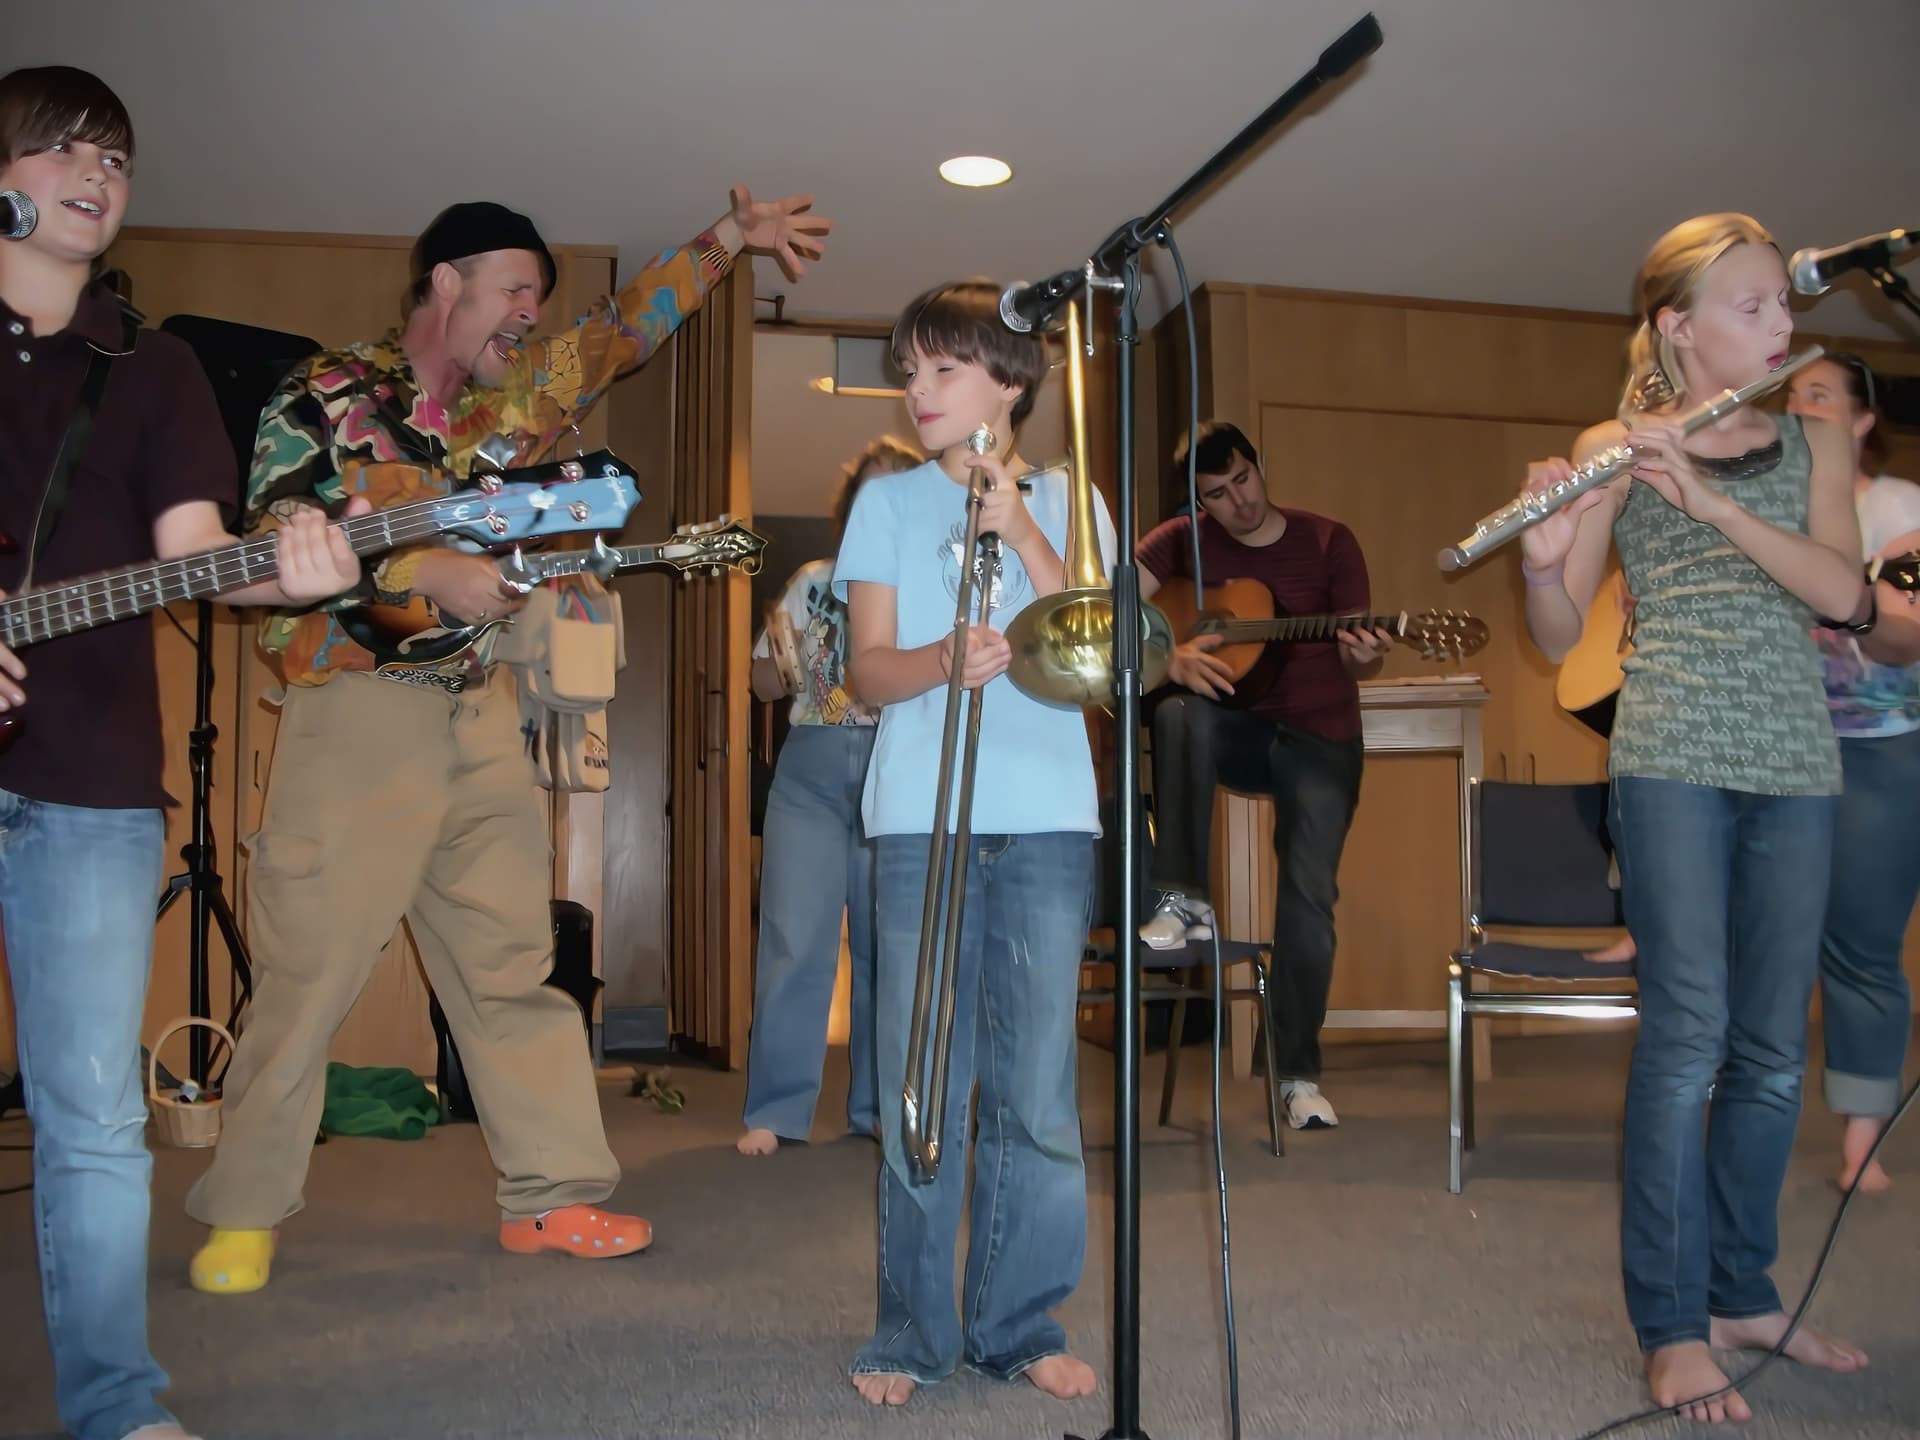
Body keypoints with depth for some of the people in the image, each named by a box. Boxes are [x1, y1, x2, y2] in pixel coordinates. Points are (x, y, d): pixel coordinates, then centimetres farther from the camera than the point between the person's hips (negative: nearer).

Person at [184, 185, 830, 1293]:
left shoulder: (515, 396, 15)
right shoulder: (326, 396, -1)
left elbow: (625, 328, 15)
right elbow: (280, 545, -12)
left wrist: (730, 239, 8)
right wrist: (428, 572, -21)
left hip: (482, 714, 6)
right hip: (357, 711, -5)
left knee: (514, 963, 7)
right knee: (309, 973, -3)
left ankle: (553, 1194, 14)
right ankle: (243, 1213, 12)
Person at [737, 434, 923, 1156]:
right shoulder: (813, 581, 15)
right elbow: (765, 684, 17)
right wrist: (780, 646, -3)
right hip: (810, 770, 1)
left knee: (885, 945, 2)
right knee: (794, 941, -4)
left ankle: (877, 1105, 13)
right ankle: (776, 1108, 2)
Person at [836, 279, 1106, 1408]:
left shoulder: (1065, 501, 12)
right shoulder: (887, 501, 12)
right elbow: (870, 671, 3)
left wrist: (1022, 530, -9)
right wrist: (947, 659, -18)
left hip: (1048, 820, 0)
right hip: (921, 821, 0)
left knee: (1037, 1089, 1)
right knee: (919, 1087, 1)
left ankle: (1022, 1322, 14)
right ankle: (914, 1331, 12)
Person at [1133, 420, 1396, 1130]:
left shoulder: (1328, 541, -1)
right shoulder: (1183, 542, 1)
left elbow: (1356, 656, -3)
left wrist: (1366, 656, -27)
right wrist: (1171, 656, -27)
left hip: (1319, 738, -1)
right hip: (1236, 729, 1)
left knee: (1310, 890, -15)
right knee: (1180, 714, -34)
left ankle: (1298, 1072, -1)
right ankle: (1184, 901, -24)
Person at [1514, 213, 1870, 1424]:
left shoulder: (1814, 438, 12)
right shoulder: (1615, 450, 3)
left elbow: (1842, 593, -5)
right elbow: (1559, 639, 0)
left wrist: (1711, 500, -17)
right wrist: (1543, 558, -21)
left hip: (1797, 764, 4)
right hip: (1674, 759, -4)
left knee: (1774, 1047, 9)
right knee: (1688, 1032, -8)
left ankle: (1743, 1292, 23)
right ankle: (1673, 1326, 0)